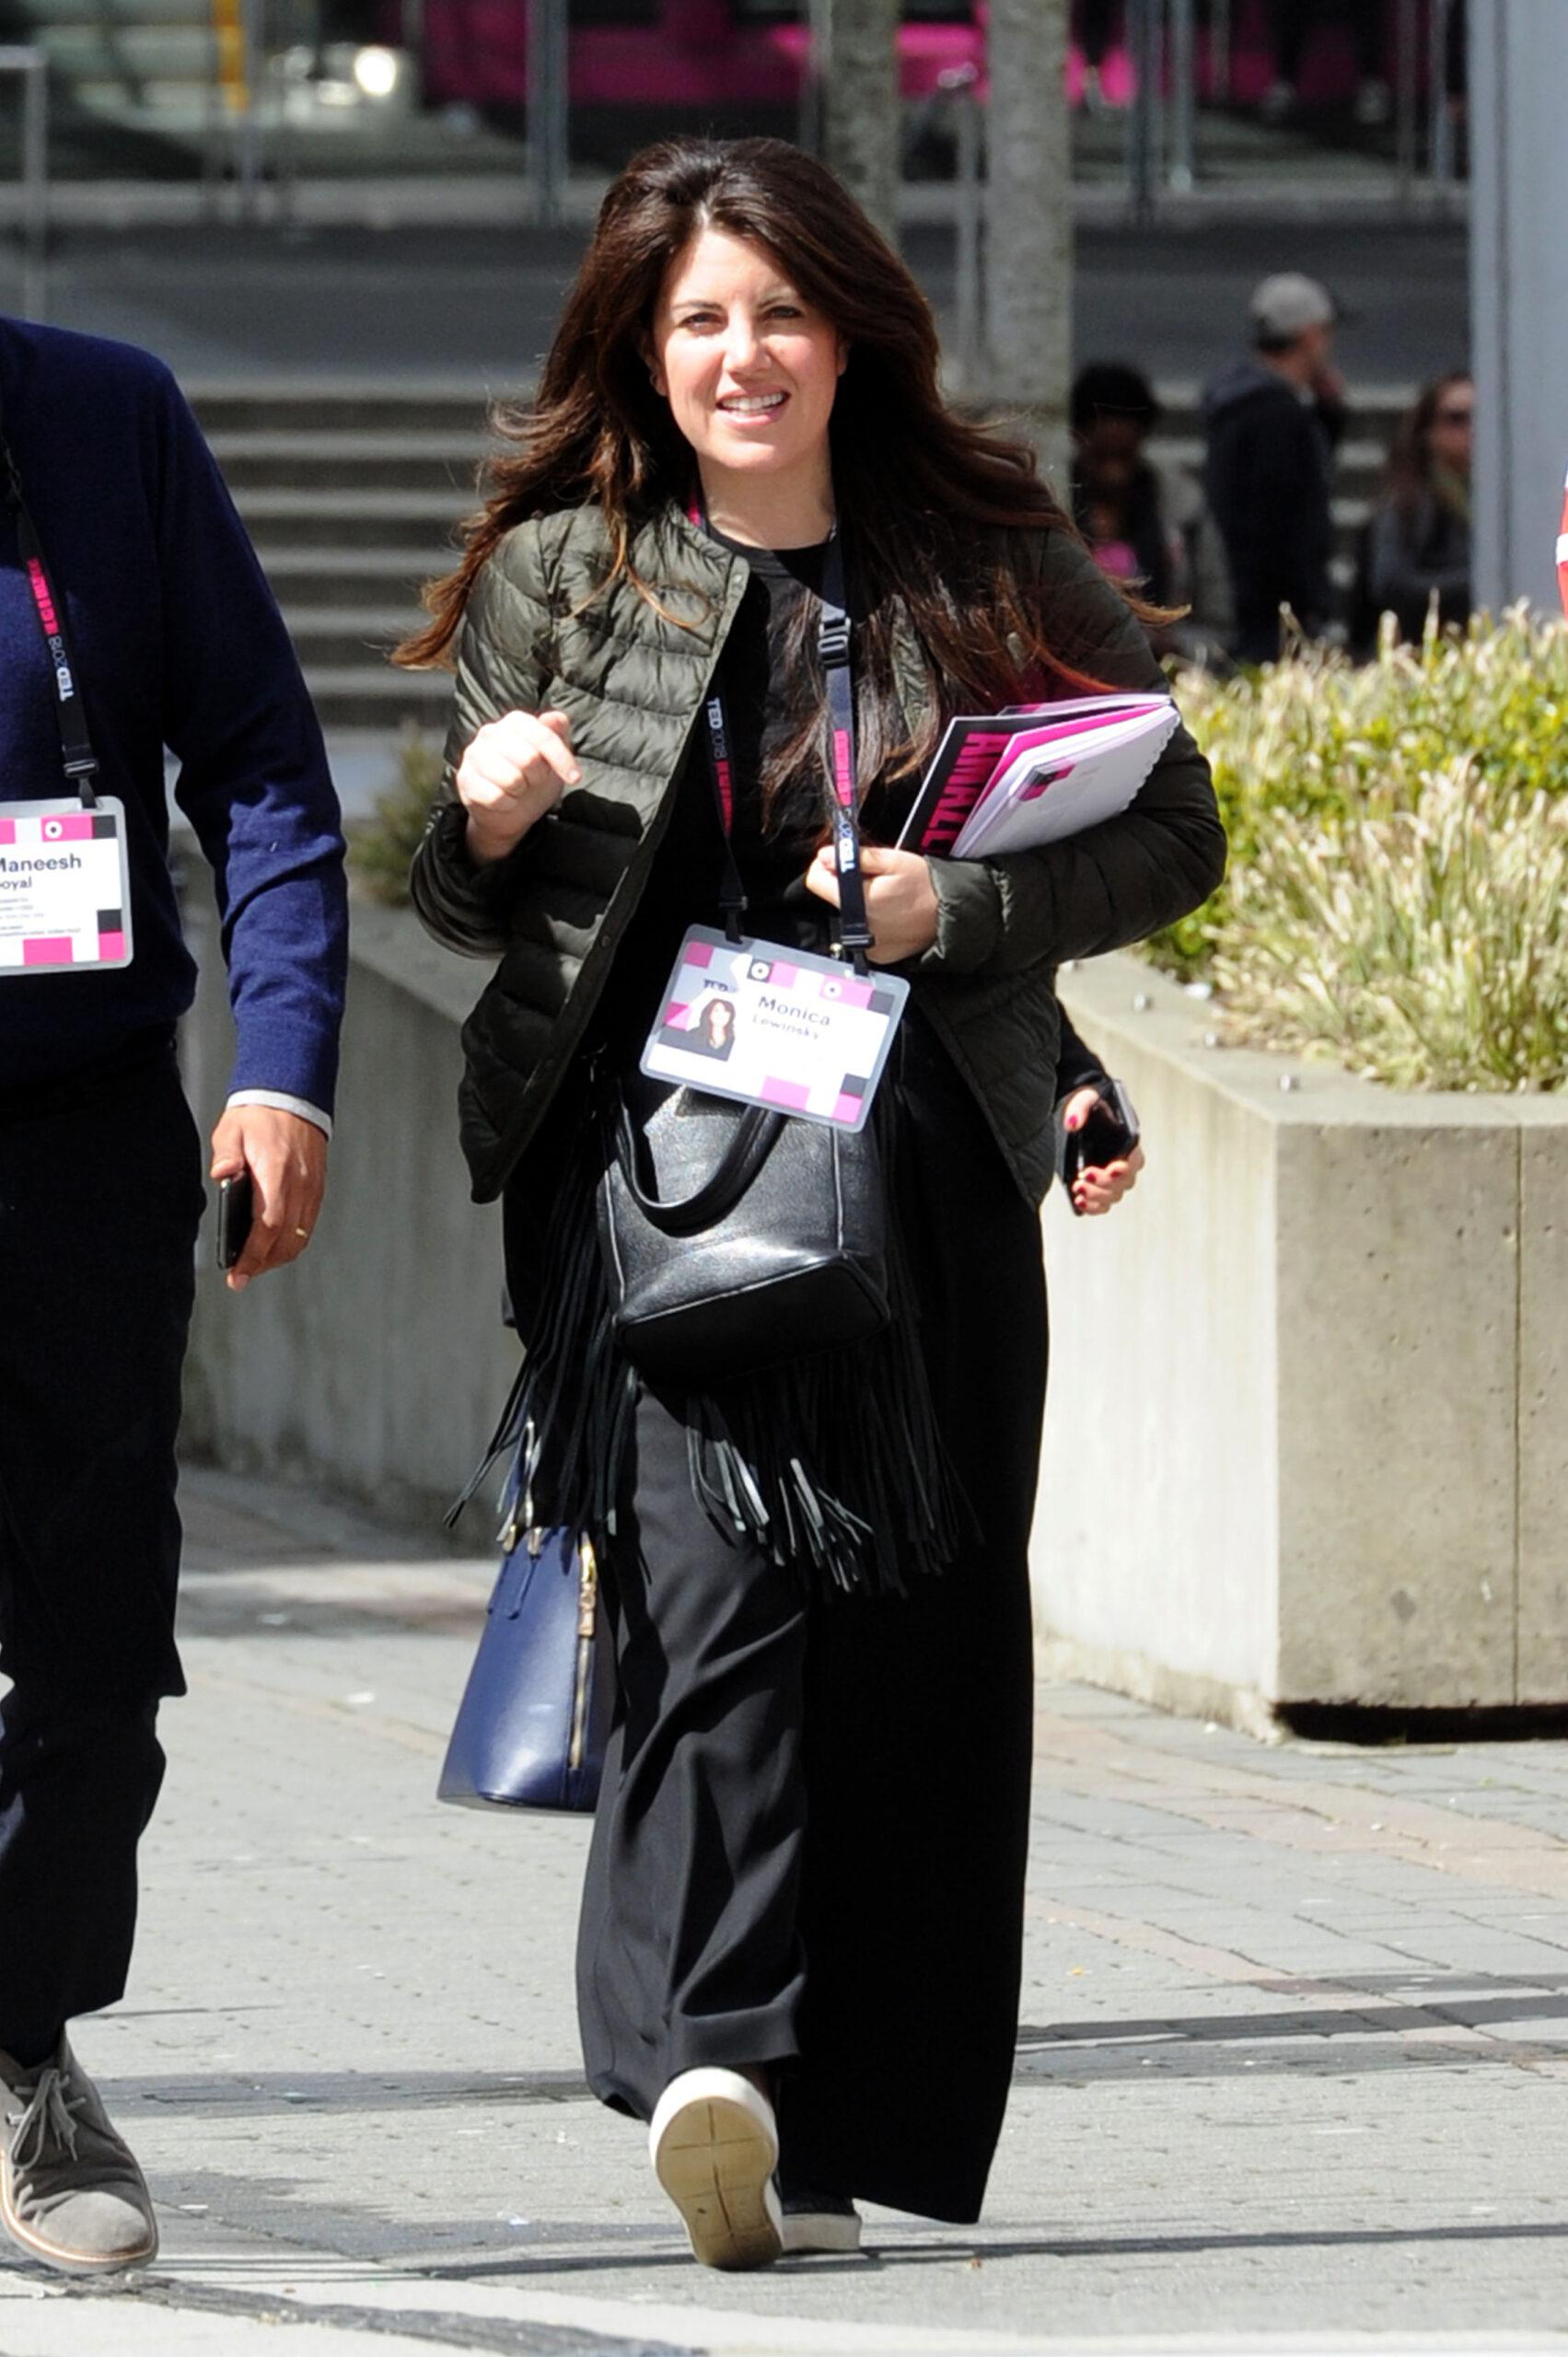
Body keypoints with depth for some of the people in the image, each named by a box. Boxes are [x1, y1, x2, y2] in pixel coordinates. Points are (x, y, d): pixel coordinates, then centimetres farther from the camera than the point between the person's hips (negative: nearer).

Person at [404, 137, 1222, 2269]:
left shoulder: (986, 569, 6)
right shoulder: (560, 571, 6)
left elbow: (1175, 828, 9)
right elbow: (463, 902, 14)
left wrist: (973, 910, -7)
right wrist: (486, 830, -10)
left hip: (925, 1171, 2)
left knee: (917, 1645, 1)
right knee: (718, 1575, -19)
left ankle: (831, 2133, 9)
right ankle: (715, 2065, -27)